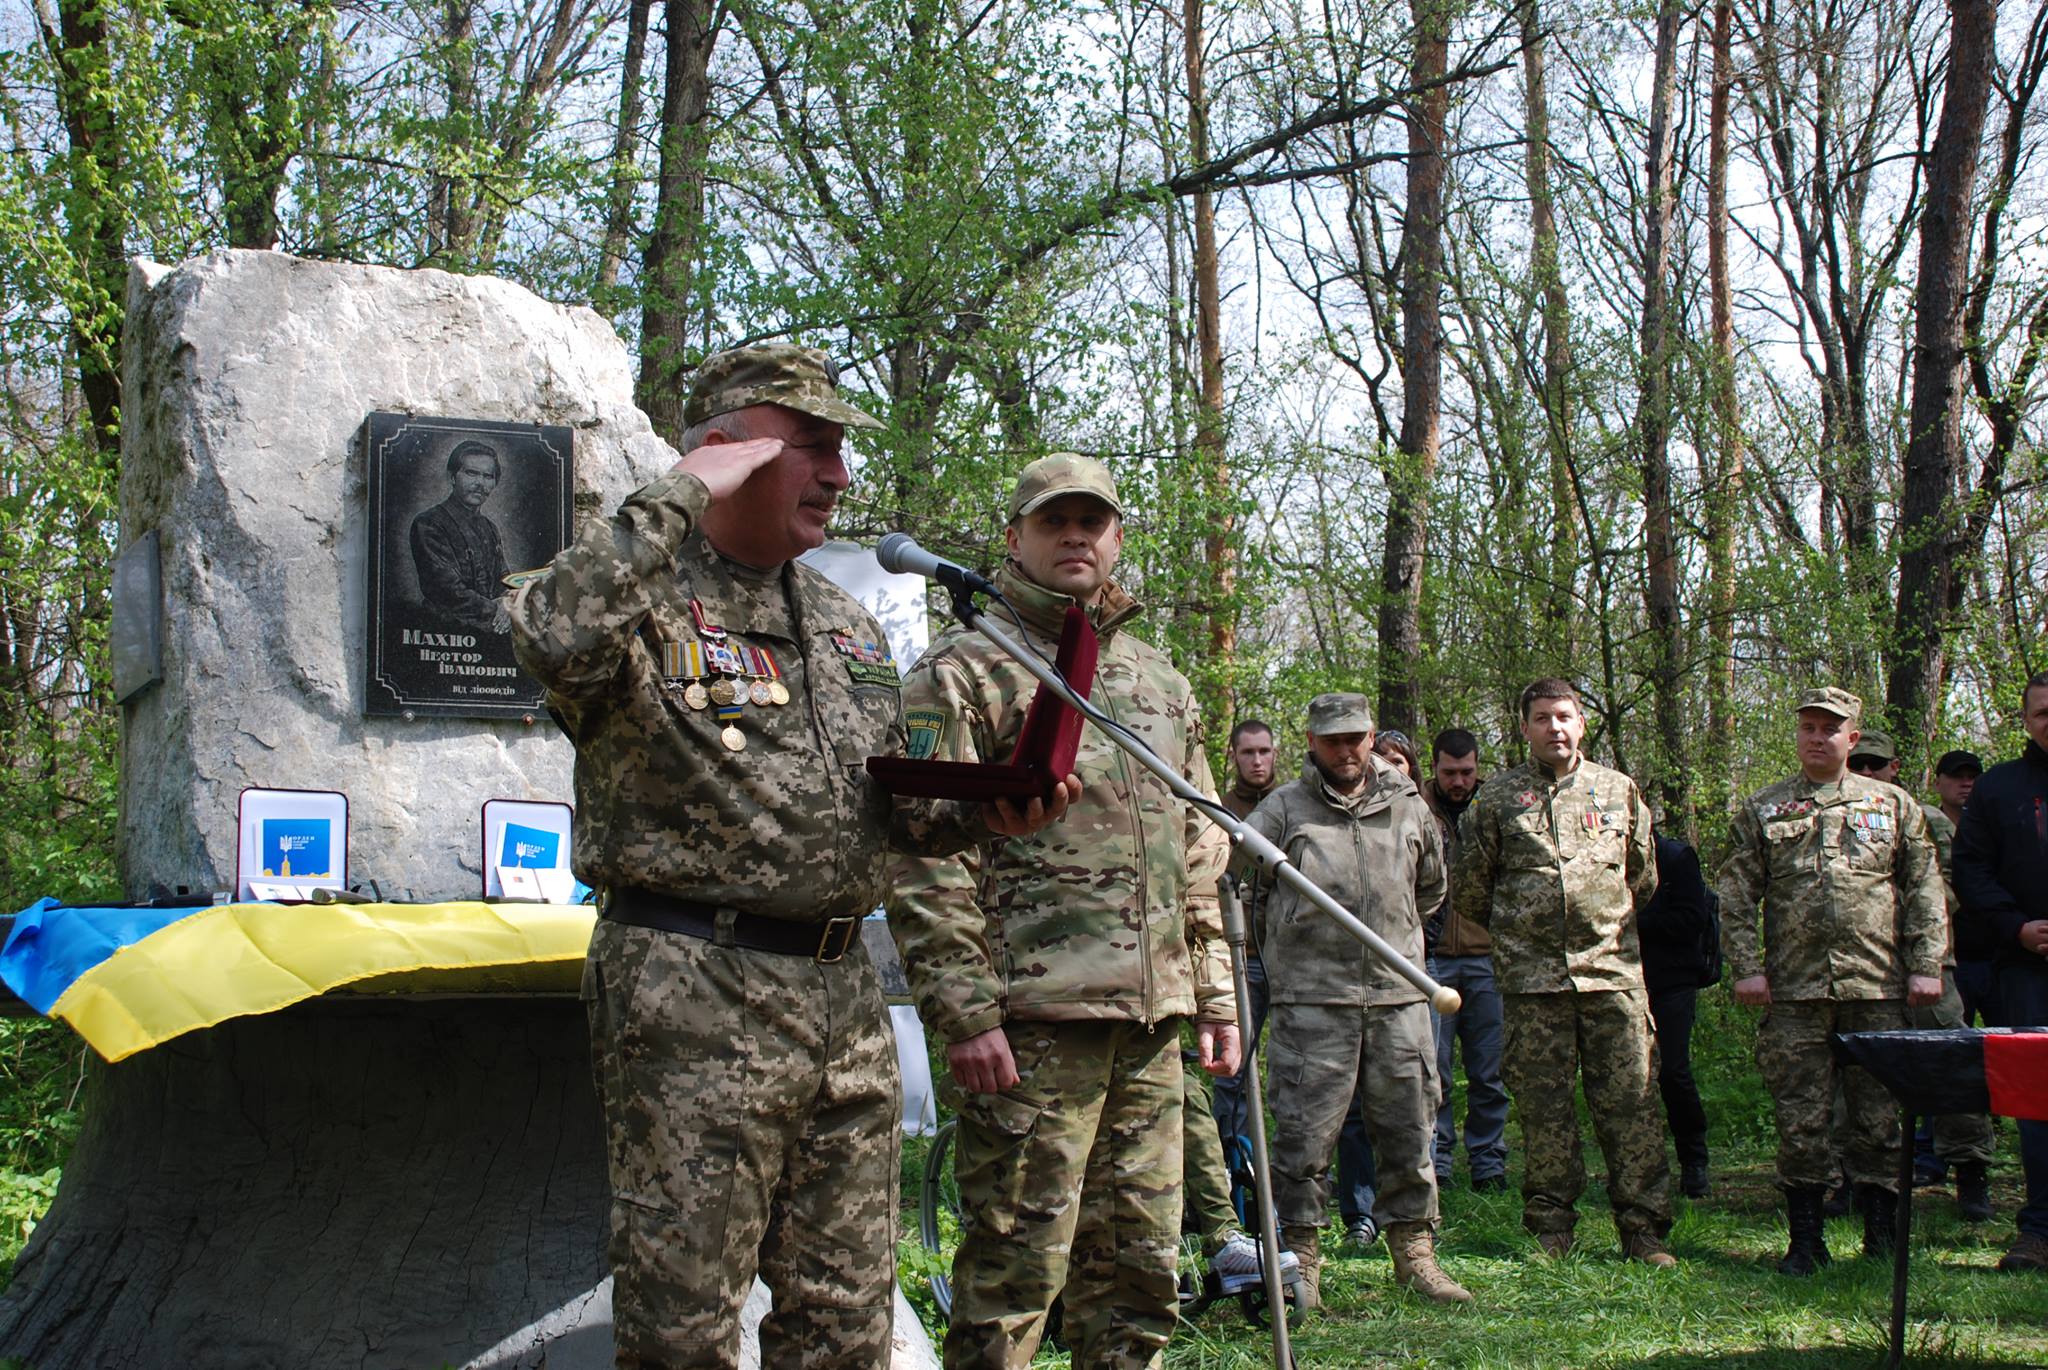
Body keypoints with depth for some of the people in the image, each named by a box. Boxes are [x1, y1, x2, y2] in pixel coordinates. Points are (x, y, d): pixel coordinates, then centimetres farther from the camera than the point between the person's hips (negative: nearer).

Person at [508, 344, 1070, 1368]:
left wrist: (980, 812, 2)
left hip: (844, 996, 7)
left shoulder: (848, 627, 18)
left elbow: (900, 793, 25)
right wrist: (679, 496, -21)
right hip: (694, 998, -7)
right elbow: (552, 640, -30)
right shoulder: (645, 593, -5)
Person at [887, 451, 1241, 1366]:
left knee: (1138, 1274, 11)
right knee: (1013, 1272, -5)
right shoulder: (965, 671, -1)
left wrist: (1214, 995, 17)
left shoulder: (1161, 683, 20)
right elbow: (923, 855, -9)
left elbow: (1200, 856, 24)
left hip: (1151, 1025, 7)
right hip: (1031, 1021, -7)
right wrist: (964, 1011, -16)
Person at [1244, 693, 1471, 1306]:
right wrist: (1291, 938, 5)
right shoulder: (1283, 808, 2)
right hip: (1313, 997, -3)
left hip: (1399, 995, 4)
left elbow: (1431, 888, 29)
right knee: (1306, 1131, -3)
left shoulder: (1408, 806, 13)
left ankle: (1413, 1251, 18)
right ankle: (1301, 1257, 6)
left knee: (1408, 1130, 8)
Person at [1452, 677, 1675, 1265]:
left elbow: (1643, 879, 22)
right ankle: (1549, 1228, 13)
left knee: (1629, 1101, -2)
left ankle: (1644, 1230, 4)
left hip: (1613, 970, 1)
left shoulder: (1619, 791, 10)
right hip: (1532, 977, -1)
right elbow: (1467, 887, 12)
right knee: (1543, 1106, 4)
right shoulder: (1496, 798, 5)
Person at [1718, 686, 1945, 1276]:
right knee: (1800, 1119, 1)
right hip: (1794, 989, 0)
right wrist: (1747, 967, -4)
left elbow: (1925, 890, 9)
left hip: (1878, 989, 0)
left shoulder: (1894, 805, 12)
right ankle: (1805, 1239, 9)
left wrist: (1925, 965, 0)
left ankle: (1884, 1238, 12)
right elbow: (1736, 896, 6)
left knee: (1877, 1116, 3)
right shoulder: (1761, 810, 10)